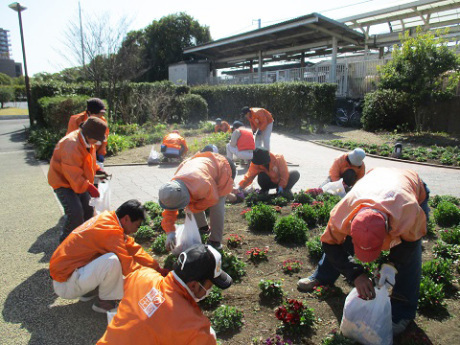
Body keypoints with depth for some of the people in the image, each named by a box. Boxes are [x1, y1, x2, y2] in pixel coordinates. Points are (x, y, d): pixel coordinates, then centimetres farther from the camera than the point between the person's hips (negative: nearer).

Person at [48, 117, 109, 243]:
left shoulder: (87, 142, 1)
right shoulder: (71, 145, -29)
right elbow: (73, 174, -32)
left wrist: (97, 169, 1)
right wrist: (89, 187, -33)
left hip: (79, 182, 9)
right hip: (63, 182, -9)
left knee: (88, 209, 10)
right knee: (76, 213, -19)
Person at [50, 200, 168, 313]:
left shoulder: (107, 217, 3)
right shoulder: (111, 231, -24)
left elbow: (132, 248, 7)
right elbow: (127, 265, -22)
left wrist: (158, 268, 7)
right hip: (64, 285, -9)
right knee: (112, 260, -30)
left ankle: (87, 291, 11)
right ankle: (104, 301, -4)